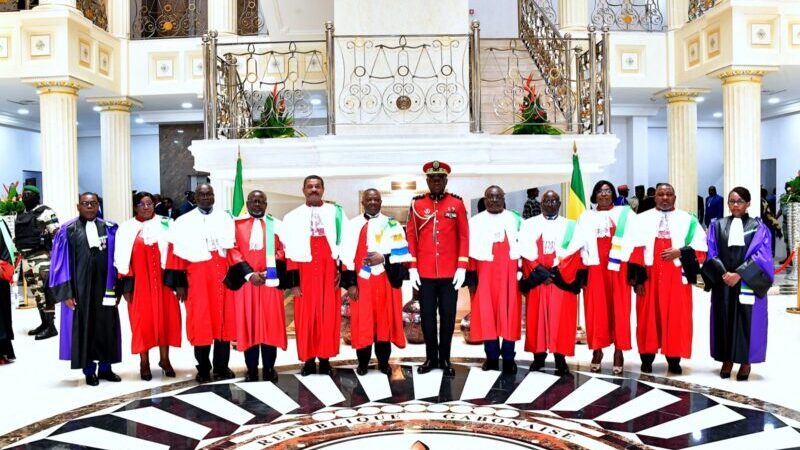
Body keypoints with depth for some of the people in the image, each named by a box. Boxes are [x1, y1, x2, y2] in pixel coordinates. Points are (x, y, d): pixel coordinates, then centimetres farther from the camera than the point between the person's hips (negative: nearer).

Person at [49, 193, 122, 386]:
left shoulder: (109, 229, 5)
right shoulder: (67, 231, -1)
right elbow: (61, 263, -2)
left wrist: (116, 288, -3)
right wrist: (65, 292, -9)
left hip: (104, 286, 2)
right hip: (80, 288, -2)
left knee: (106, 326, 7)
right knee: (84, 327, 6)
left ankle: (105, 368, 20)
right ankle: (89, 371, 17)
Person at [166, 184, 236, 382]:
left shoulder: (225, 218, 8)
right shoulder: (184, 222, 4)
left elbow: (233, 248, 5)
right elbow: (178, 253, 1)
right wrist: (179, 283, -5)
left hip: (221, 277, 1)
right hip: (196, 279, -1)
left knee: (223, 321, 4)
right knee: (200, 323, 1)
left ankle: (221, 367, 13)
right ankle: (203, 369, 12)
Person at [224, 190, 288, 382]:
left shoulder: (276, 225, 9)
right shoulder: (237, 224, 6)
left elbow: (282, 251, 3)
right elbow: (233, 251, -2)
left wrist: (268, 272, -10)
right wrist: (249, 274, -12)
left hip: (270, 281, 1)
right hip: (245, 281, 0)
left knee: (270, 323, 2)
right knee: (248, 323, 2)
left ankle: (269, 368, 11)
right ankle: (251, 369, 10)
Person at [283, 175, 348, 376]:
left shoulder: (336, 213, 8)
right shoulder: (293, 217, 6)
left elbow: (345, 244, 4)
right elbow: (291, 252, 1)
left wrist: (342, 270, -4)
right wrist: (293, 281, -4)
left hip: (329, 271, 0)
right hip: (304, 272, 0)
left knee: (329, 315, 3)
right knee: (305, 316, 3)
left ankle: (325, 359, 12)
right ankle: (308, 360, 13)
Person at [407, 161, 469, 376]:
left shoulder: (457, 204, 2)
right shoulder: (416, 204, 3)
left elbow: (464, 237, 1)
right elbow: (411, 237, 4)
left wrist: (462, 267, -6)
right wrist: (412, 267, -3)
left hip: (450, 272, 0)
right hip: (424, 272, 1)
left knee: (448, 316, 7)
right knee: (427, 316, 7)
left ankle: (445, 358, 20)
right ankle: (431, 357, 20)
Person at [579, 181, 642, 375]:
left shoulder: (625, 214, 8)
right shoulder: (586, 217, 13)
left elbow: (632, 241, 2)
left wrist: (632, 269, -8)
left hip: (618, 267, -1)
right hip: (594, 268, 1)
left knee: (619, 309, -1)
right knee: (596, 309, 1)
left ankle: (618, 351, 6)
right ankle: (597, 350, 10)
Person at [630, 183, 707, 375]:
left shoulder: (688, 220, 7)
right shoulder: (642, 219, 5)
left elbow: (700, 249, 3)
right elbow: (636, 249, 0)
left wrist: (680, 253, -13)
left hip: (677, 277, 0)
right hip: (649, 277, 0)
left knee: (677, 319, 3)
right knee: (648, 317, 3)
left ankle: (674, 359, 12)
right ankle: (647, 358, 12)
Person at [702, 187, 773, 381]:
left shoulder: (758, 228, 1)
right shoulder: (718, 226, 7)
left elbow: (761, 256, -7)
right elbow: (712, 254, 1)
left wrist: (739, 274, -17)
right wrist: (723, 274, -14)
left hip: (748, 284, -2)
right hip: (723, 283, 2)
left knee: (747, 321, 1)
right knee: (725, 320, 5)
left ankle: (745, 362, 13)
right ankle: (727, 360, 15)